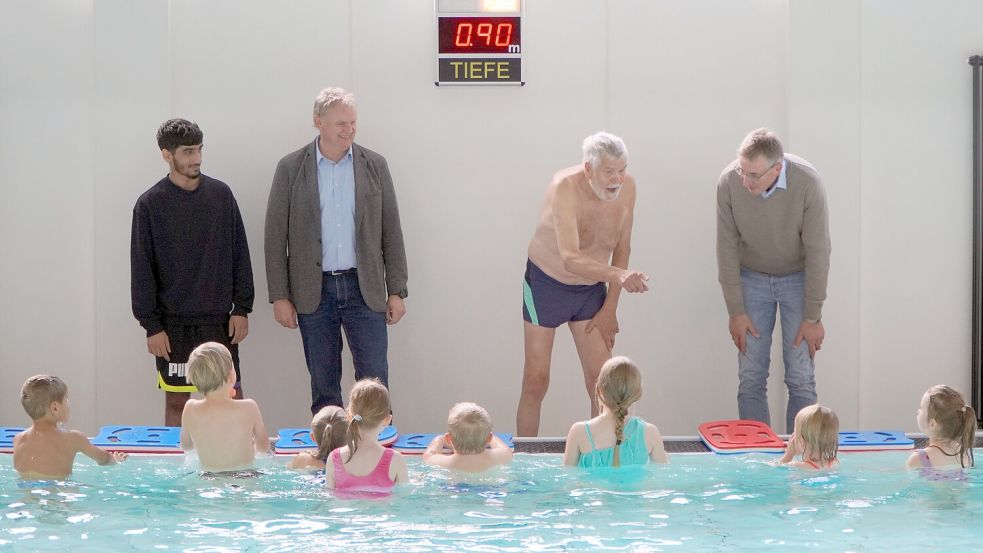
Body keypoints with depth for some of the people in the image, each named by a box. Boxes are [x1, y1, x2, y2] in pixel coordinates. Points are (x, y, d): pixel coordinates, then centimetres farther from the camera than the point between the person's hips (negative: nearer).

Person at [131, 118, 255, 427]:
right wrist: (151, 325, -7)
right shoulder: (150, 204, -4)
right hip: (174, 324, -2)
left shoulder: (221, 194, 3)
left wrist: (242, 308, 2)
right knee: (177, 401, 4)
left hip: (219, 320, 2)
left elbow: (239, 254, 7)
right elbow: (142, 270, -3)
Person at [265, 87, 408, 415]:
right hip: (314, 291, 0)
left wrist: (397, 291, 2)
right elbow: (275, 237, 2)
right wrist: (279, 296, -3)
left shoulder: (374, 166, 4)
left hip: (365, 289, 0)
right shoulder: (291, 168, 0)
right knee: (323, 388, 7)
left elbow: (391, 231, 7)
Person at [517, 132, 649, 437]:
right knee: (536, 380, 0)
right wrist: (619, 275, -59)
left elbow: (621, 247, 1)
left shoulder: (627, 186, -14)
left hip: (591, 287, 4)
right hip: (546, 283, -4)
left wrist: (611, 306, 1)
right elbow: (570, 259, -43)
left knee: (601, 380, -1)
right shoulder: (565, 187, -31)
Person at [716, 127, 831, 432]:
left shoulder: (807, 183, -26)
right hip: (752, 278, 1)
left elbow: (817, 251, -18)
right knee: (750, 378, -2)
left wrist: (813, 317, -14)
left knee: (801, 379, -3)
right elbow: (727, 248, -11)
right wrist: (735, 311, -9)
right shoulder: (729, 182, -21)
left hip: (798, 278, -1)